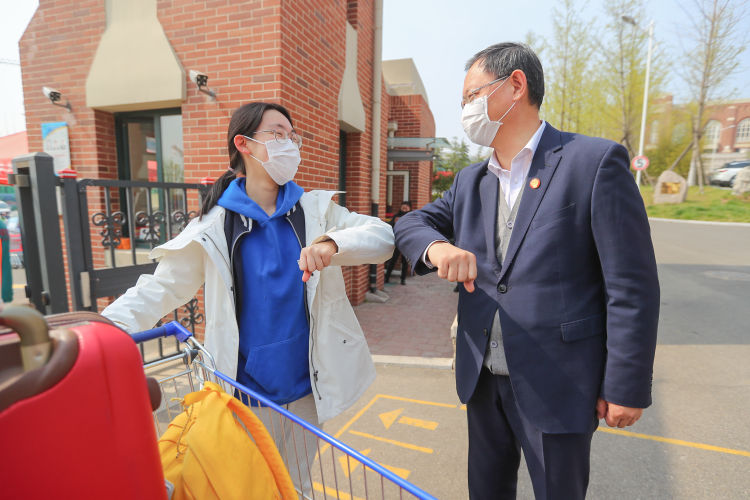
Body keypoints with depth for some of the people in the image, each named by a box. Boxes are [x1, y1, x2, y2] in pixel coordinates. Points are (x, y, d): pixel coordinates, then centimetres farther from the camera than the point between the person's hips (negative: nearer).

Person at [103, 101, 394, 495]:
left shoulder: (316, 210, -1)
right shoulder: (214, 226, -6)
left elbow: (382, 236, -10)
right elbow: (158, 289, -6)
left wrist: (332, 242, -28)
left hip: (306, 388, 2)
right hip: (248, 392, -1)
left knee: (297, 484, 22)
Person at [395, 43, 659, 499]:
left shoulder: (595, 162, -11)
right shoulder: (470, 181, 7)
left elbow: (632, 286, -11)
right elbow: (411, 221, 6)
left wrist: (627, 386, -10)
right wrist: (438, 247, -18)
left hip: (557, 383, -5)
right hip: (482, 377, 6)